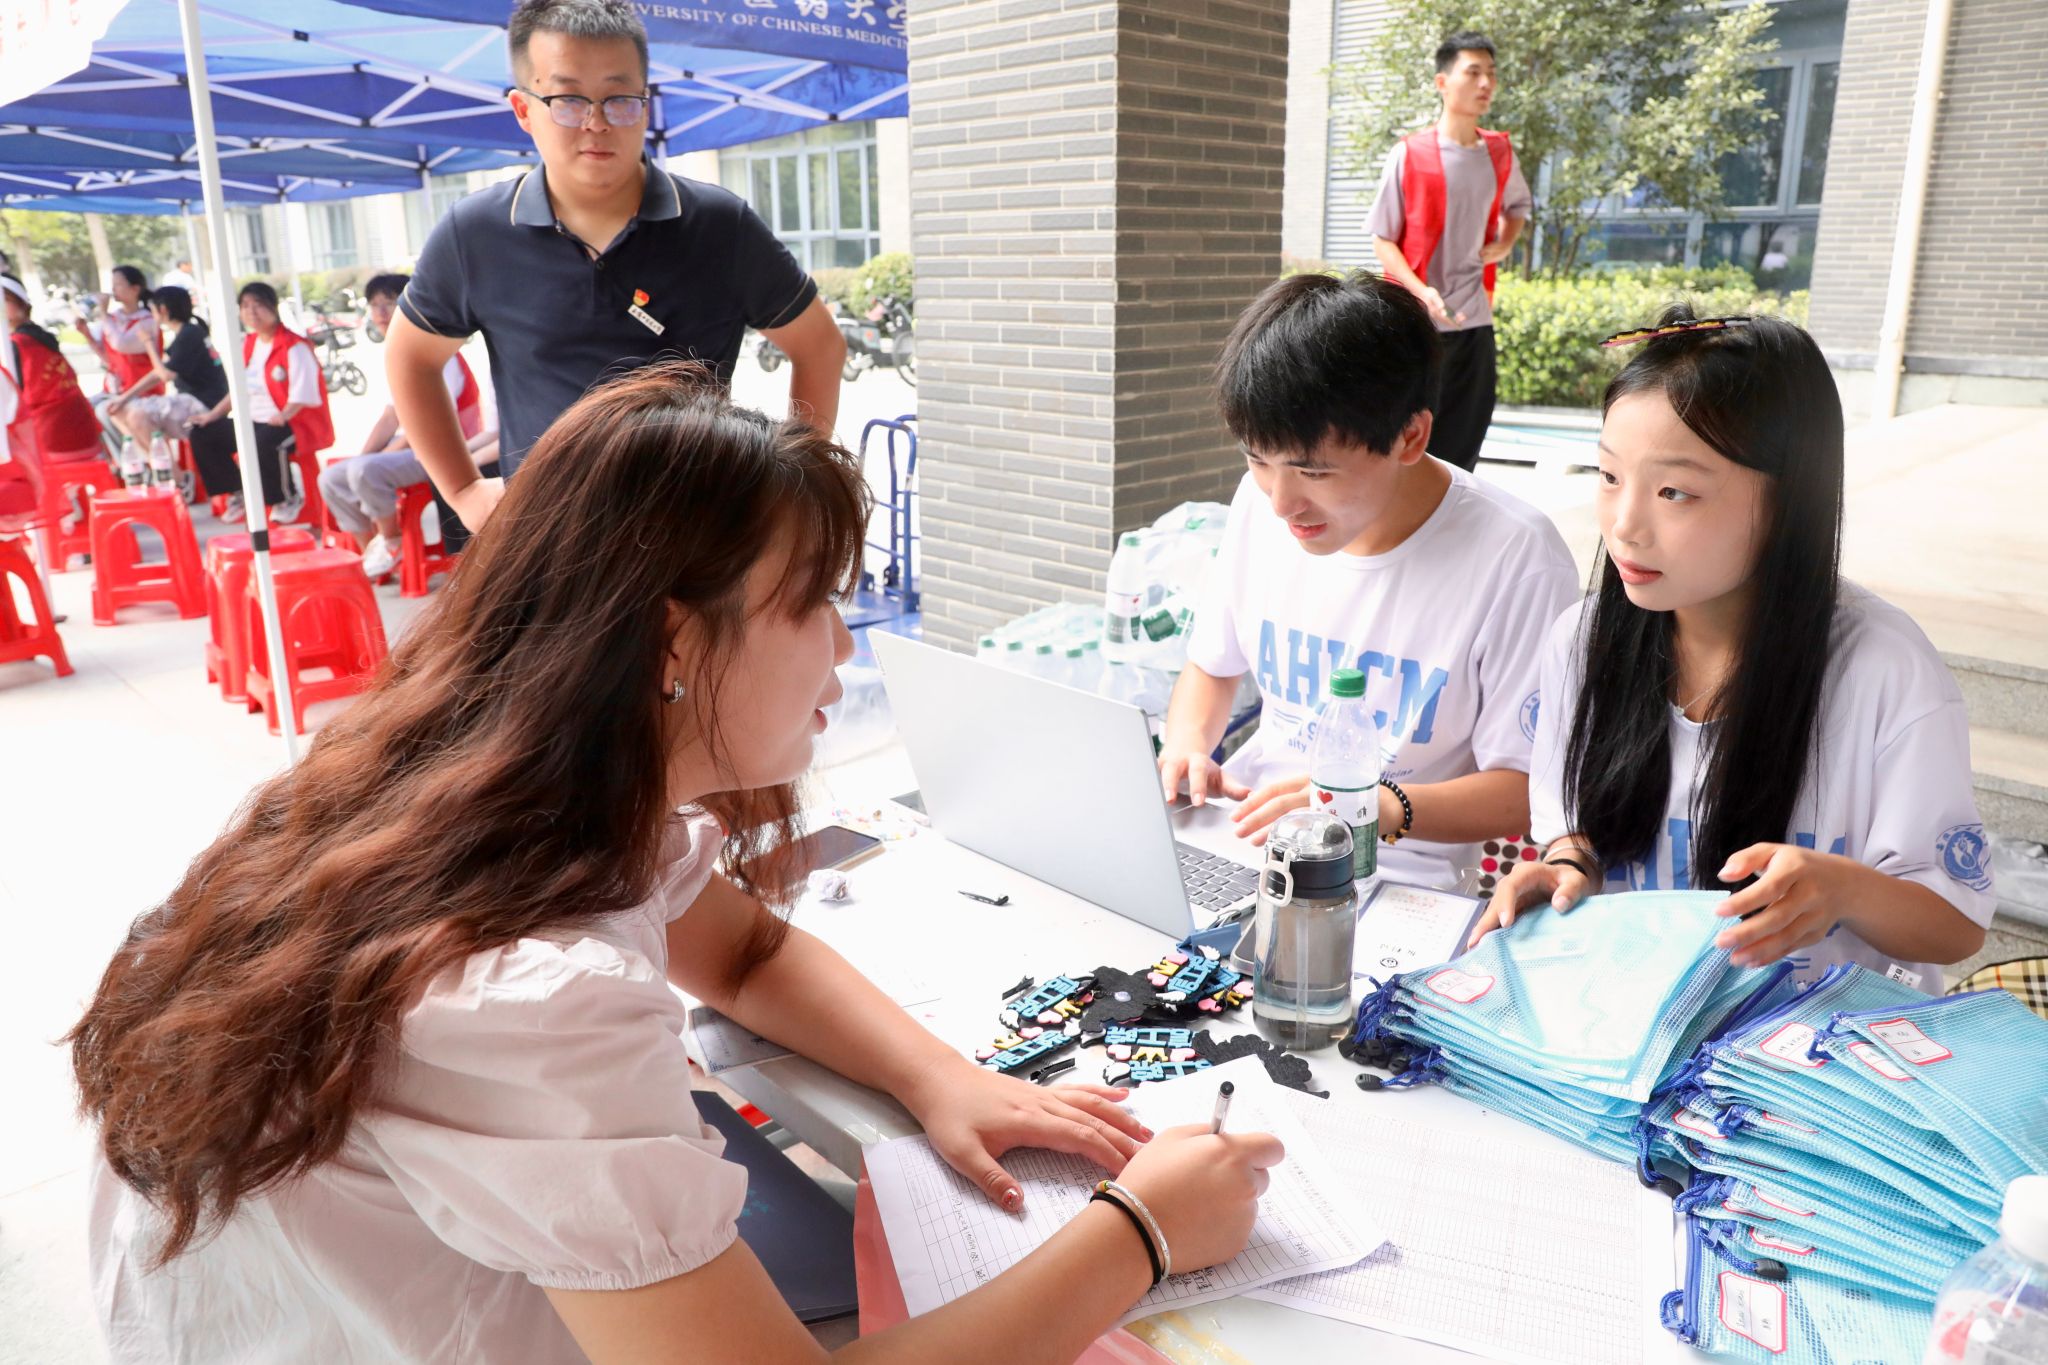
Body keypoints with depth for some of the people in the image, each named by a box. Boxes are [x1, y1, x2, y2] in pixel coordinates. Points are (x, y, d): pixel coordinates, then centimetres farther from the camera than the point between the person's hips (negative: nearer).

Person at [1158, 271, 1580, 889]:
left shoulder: (1515, 558, -18)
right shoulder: (1260, 500, -1)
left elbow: (1526, 791, -12)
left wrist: (1383, 807, -29)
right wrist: (1185, 746, -7)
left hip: (1394, 880, -2)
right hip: (1240, 833, 2)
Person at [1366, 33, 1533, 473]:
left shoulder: (1499, 153, 7)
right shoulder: (1409, 154, -8)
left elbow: (1518, 204, 27)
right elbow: (1383, 239, -6)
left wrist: (1504, 244, 5)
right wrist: (1421, 292, -21)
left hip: (1475, 320, 5)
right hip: (1416, 321, -5)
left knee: (1463, 443, 8)